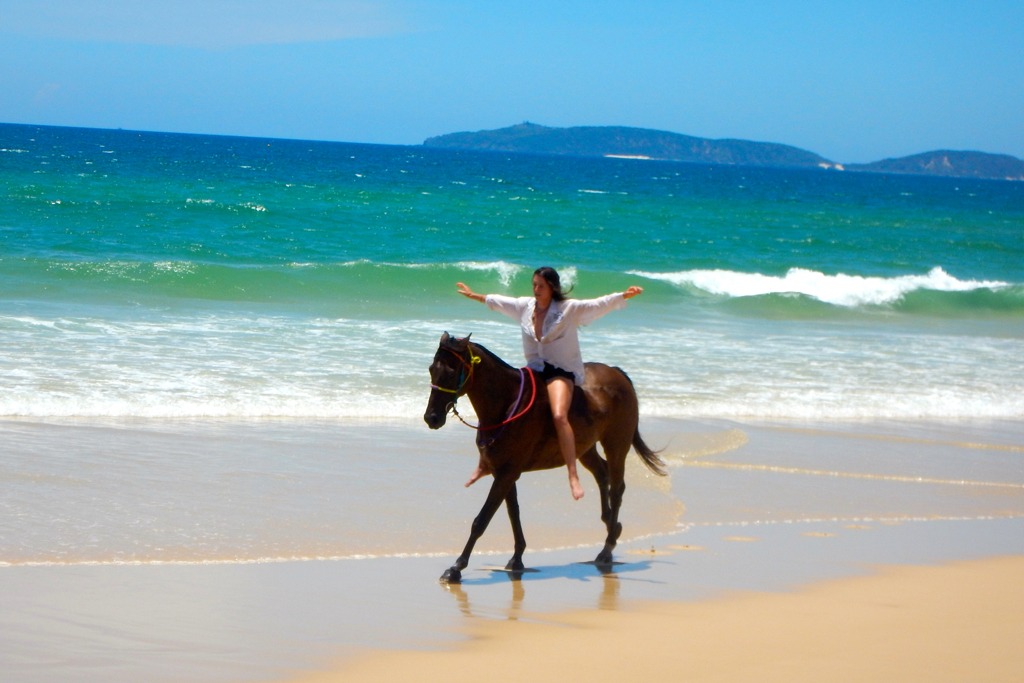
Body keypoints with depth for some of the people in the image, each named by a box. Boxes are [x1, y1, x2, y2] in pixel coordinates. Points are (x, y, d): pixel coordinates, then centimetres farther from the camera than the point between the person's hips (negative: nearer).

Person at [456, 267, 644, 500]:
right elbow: (497, 301, 24)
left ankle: (573, 476, -35)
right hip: (533, 370, 6)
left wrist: (625, 296, -31)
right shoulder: (524, 306, 7)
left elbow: (599, 305, -17)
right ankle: (484, 464, 19)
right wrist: (474, 296, 36)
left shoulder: (569, 309, -8)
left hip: (560, 372, -6)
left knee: (559, 416, -32)